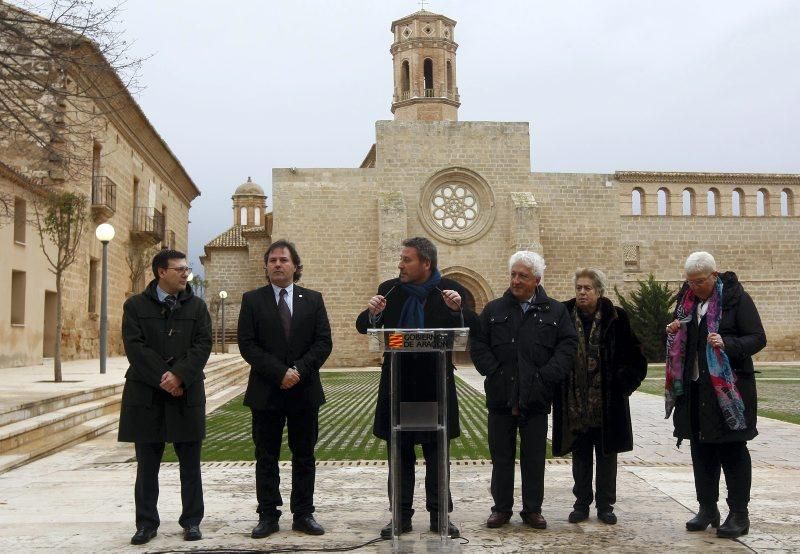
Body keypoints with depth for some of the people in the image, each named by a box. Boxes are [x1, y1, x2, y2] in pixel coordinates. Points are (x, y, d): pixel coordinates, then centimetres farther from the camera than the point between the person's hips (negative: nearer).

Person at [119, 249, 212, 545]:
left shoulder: (197, 306, 8)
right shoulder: (135, 306, 4)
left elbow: (203, 345, -2)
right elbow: (135, 347, -6)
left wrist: (179, 375, -15)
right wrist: (162, 379, -15)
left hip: (187, 393, 1)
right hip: (146, 394, -1)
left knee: (190, 464, 6)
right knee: (147, 465, 7)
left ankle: (192, 521, 15)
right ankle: (147, 523, 17)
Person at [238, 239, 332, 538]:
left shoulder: (313, 299, 7)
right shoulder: (252, 300, 2)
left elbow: (324, 342, 0)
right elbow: (247, 345, -6)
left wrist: (299, 370, -14)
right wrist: (279, 373, -15)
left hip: (305, 390, 1)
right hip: (266, 391, -1)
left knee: (304, 456, 8)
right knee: (266, 457, 6)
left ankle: (303, 514, 17)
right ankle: (268, 516, 15)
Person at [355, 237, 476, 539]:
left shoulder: (449, 290, -3)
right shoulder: (389, 290, 2)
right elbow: (363, 326, 2)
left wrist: (458, 309, -27)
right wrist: (372, 313, -19)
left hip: (435, 385, -2)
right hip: (397, 385, 2)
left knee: (437, 453, 8)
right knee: (400, 454, 10)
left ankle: (439, 514, 20)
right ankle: (401, 515, 19)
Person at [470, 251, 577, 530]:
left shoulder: (555, 311, 5)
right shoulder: (494, 310, 7)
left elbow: (567, 345, -1)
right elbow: (478, 344, 3)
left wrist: (546, 376, -11)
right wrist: (493, 371, -8)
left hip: (536, 397, -1)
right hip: (501, 396, 1)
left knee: (534, 457, 7)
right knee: (501, 456, 7)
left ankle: (533, 509, 19)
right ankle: (501, 508, 18)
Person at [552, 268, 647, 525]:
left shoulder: (615, 318, -4)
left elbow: (634, 354, 1)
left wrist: (624, 383, -4)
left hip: (608, 402, -1)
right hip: (575, 402, 1)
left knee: (607, 454, 9)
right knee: (580, 455, 10)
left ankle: (605, 505, 20)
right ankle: (582, 504, 21)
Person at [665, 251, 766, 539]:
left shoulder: (736, 298, -7)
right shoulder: (686, 299, 10)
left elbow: (758, 339, -10)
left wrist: (727, 344, -27)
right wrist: (674, 333, -2)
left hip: (728, 387, -6)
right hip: (694, 388, 6)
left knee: (732, 451, 0)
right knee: (701, 450, 10)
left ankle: (739, 514, 9)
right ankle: (707, 508, 21)